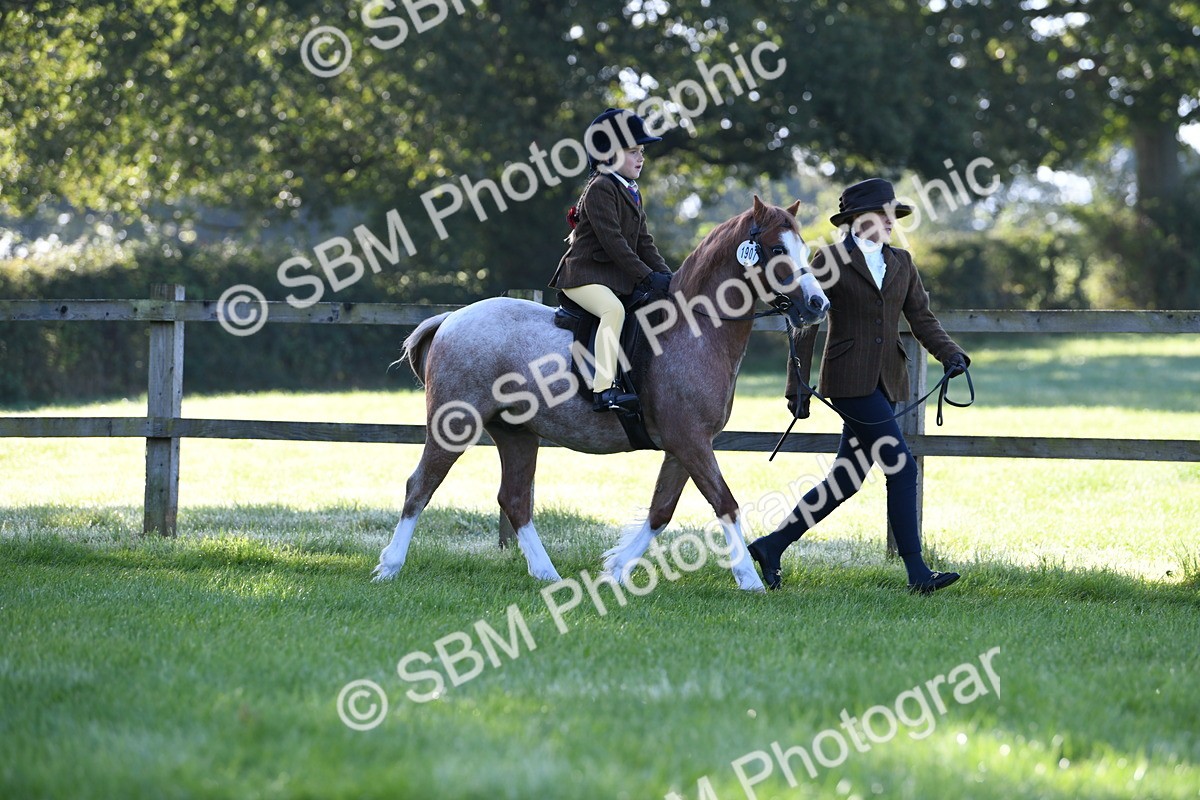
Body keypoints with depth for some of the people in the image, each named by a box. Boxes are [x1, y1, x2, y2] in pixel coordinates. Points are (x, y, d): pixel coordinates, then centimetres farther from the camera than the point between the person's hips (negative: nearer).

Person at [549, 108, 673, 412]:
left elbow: (643, 242, 16)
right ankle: (603, 390, -40)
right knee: (614, 309, -35)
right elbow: (611, 240, -21)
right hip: (583, 276, -10)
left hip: (618, 279, 10)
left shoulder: (631, 193, 19)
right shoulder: (600, 189, -12)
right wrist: (646, 277, -24)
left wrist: (665, 275, 1)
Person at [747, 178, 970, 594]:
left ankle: (772, 546, 18)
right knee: (902, 466, -12)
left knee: (848, 477, 8)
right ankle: (917, 572, -9)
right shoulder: (830, 260, -4)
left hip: (887, 382, 7)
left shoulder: (901, 263, 14)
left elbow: (922, 318, 10)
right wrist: (798, 386, -7)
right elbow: (807, 324, -3)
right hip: (849, 379, -7)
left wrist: (951, 355, -9)